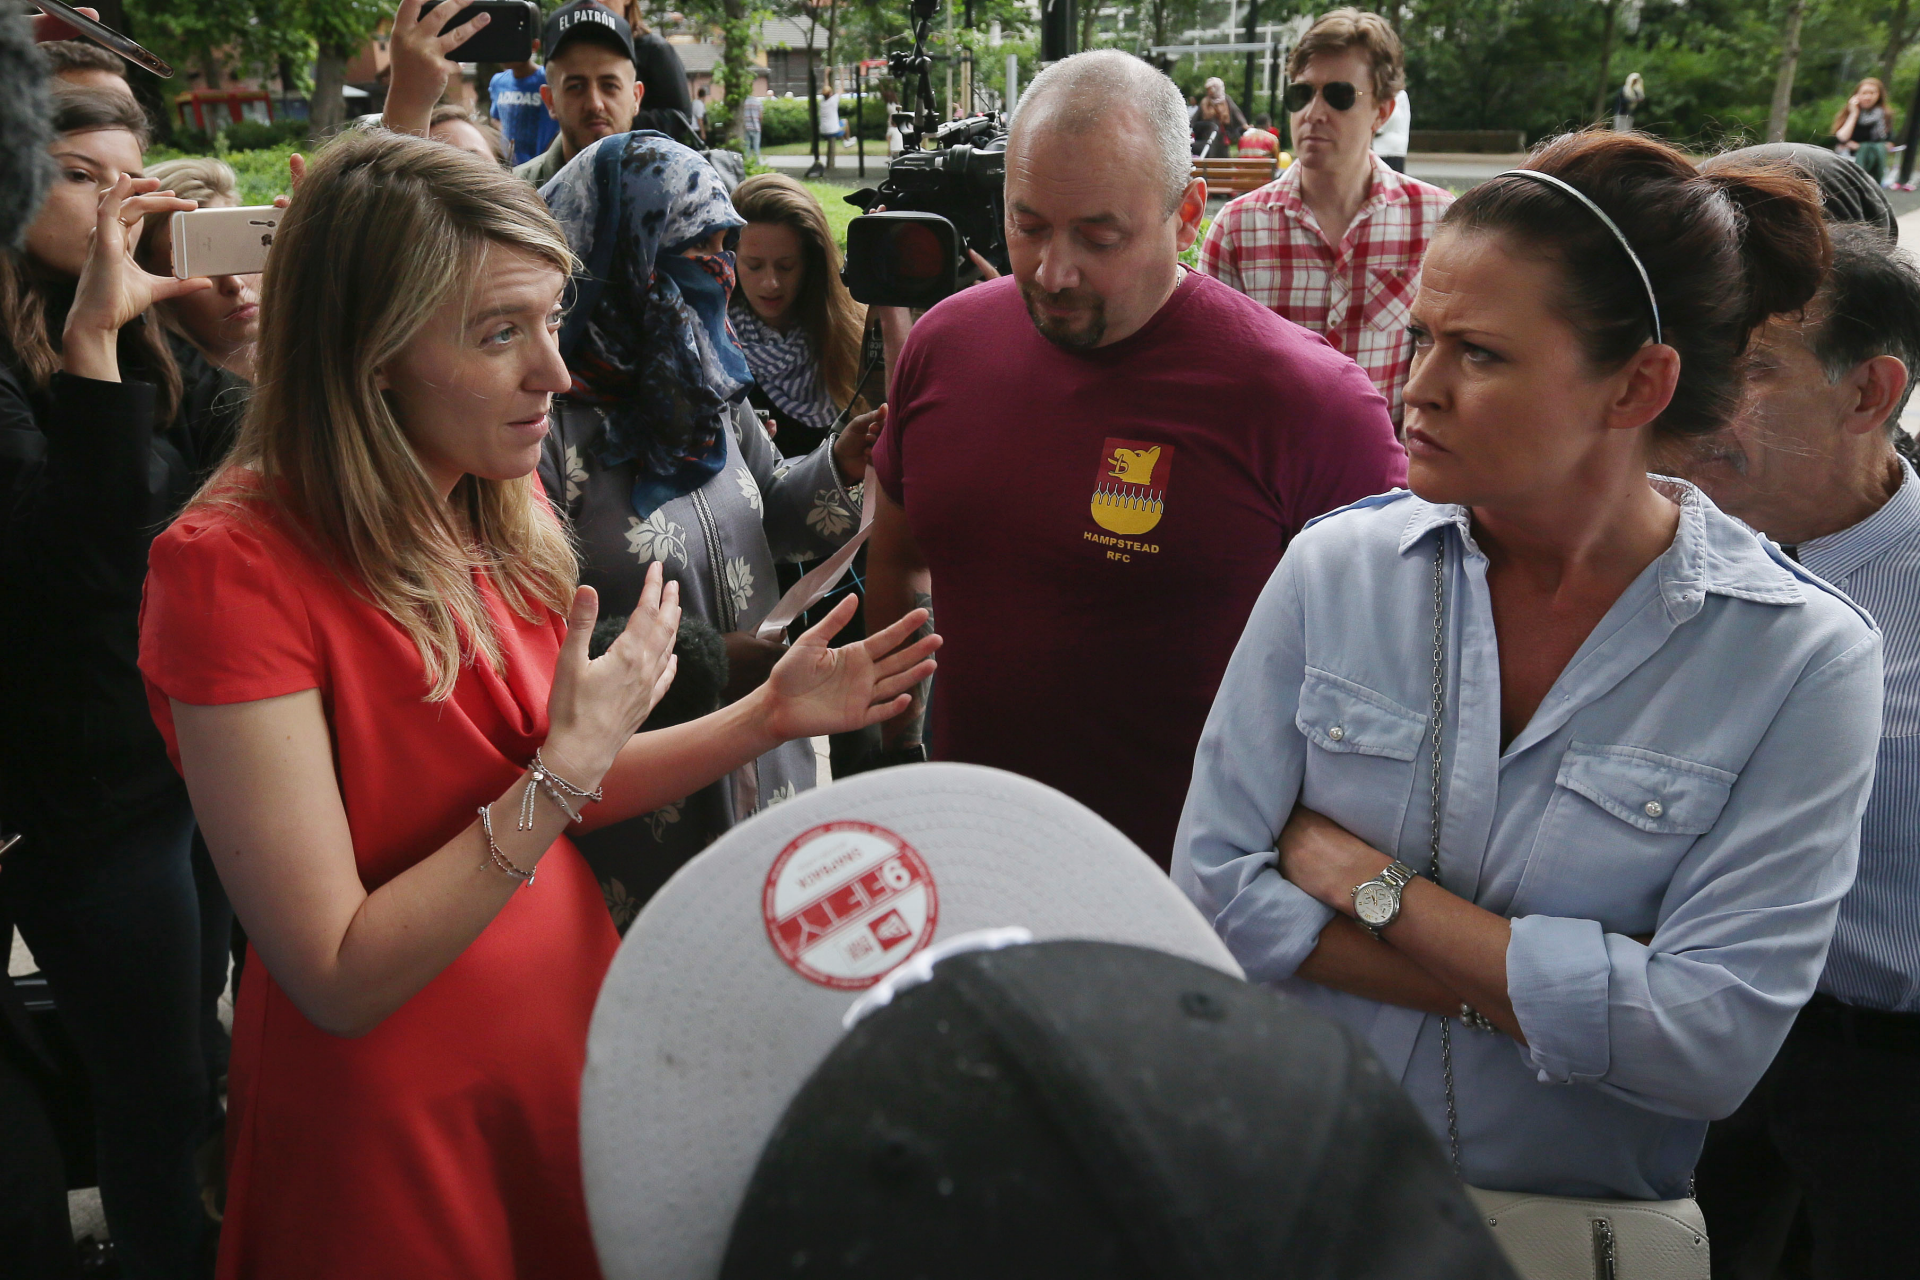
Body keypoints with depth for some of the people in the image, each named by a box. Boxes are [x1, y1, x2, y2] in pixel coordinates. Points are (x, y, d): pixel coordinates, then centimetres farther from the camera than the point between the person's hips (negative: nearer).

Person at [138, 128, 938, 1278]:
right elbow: (339, 979, -25)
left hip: (571, 1028, 7)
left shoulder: (503, 508, -1)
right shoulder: (233, 567, -24)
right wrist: (569, 763, -25)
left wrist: (769, 718, -4)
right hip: (388, 1107, -6)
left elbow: (551, 793, 6)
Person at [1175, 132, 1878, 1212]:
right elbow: (1214, 889, -14)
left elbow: (1711, 1046, -22)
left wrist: (1364, 878, -20)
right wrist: (1547, 987, -19)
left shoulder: (1805, 657, -17)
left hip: (1581, 1214, -1)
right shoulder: (1336, 569, -12)